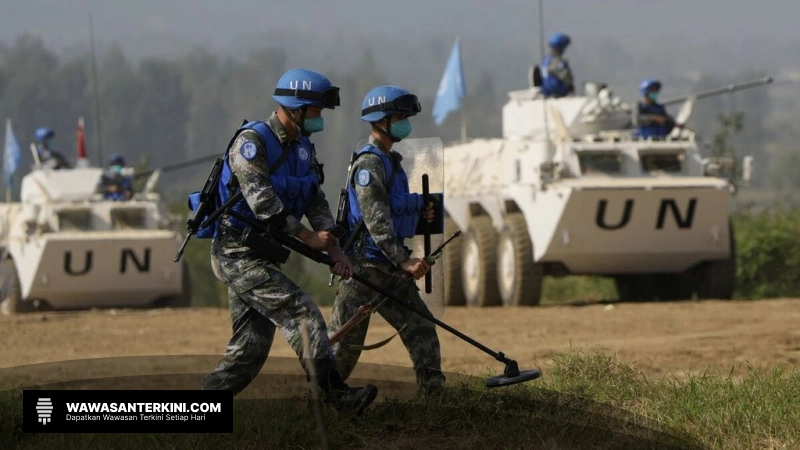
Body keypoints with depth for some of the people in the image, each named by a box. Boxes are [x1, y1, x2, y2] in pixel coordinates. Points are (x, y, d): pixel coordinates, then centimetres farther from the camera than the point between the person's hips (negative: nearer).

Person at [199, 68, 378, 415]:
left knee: (250, 347, 7)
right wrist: (307, 237, -19)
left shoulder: (302, 148, 11)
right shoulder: (252, 141, -16)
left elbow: (316, 203, 7)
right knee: (302, 313, -18)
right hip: (239, 254, -9)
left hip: (261, 256, 9)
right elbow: (262, 201, -24)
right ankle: (335, 394, -22)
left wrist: (335, 250, -7)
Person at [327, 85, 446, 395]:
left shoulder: (390, 161, 16)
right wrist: (404, 261, -27)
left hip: (389, 268, 9)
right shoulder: (369, 163, -15)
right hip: (363, 265, -9)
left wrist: (420, 213, 6)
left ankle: (435, 391, 4)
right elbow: (376, 220, -23)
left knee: (420, 328, 4)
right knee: (345, 342, -4)